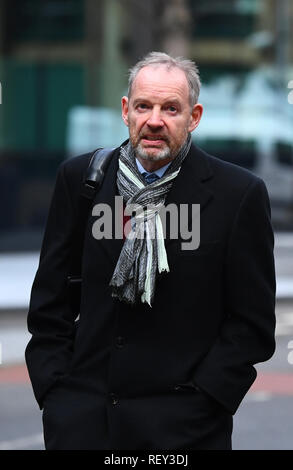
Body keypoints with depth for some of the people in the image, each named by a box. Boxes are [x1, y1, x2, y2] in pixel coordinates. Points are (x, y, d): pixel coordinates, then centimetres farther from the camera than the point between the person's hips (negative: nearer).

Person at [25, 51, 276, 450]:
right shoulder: (78, 177, 5)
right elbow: (50, 301, 9)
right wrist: (54, 389, 1)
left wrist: (200, 400, -9)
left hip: (182, 424, -2)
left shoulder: (240, 193, -4)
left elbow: (253, 321, -3)